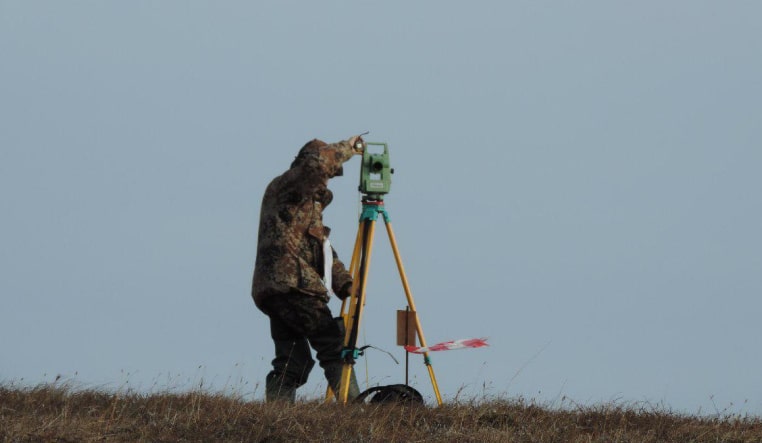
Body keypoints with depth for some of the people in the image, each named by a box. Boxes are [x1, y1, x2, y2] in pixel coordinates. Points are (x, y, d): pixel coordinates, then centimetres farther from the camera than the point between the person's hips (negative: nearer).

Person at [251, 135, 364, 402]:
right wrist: (347, 149, -4)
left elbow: (324, 249, 24)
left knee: (292, 361, 4)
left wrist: (344, 284, 10)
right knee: (334, 347, -11)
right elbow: (317, 163, -19)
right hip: (293, 286, -10)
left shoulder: (310, 204, 29)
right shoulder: (284, 186, 2)